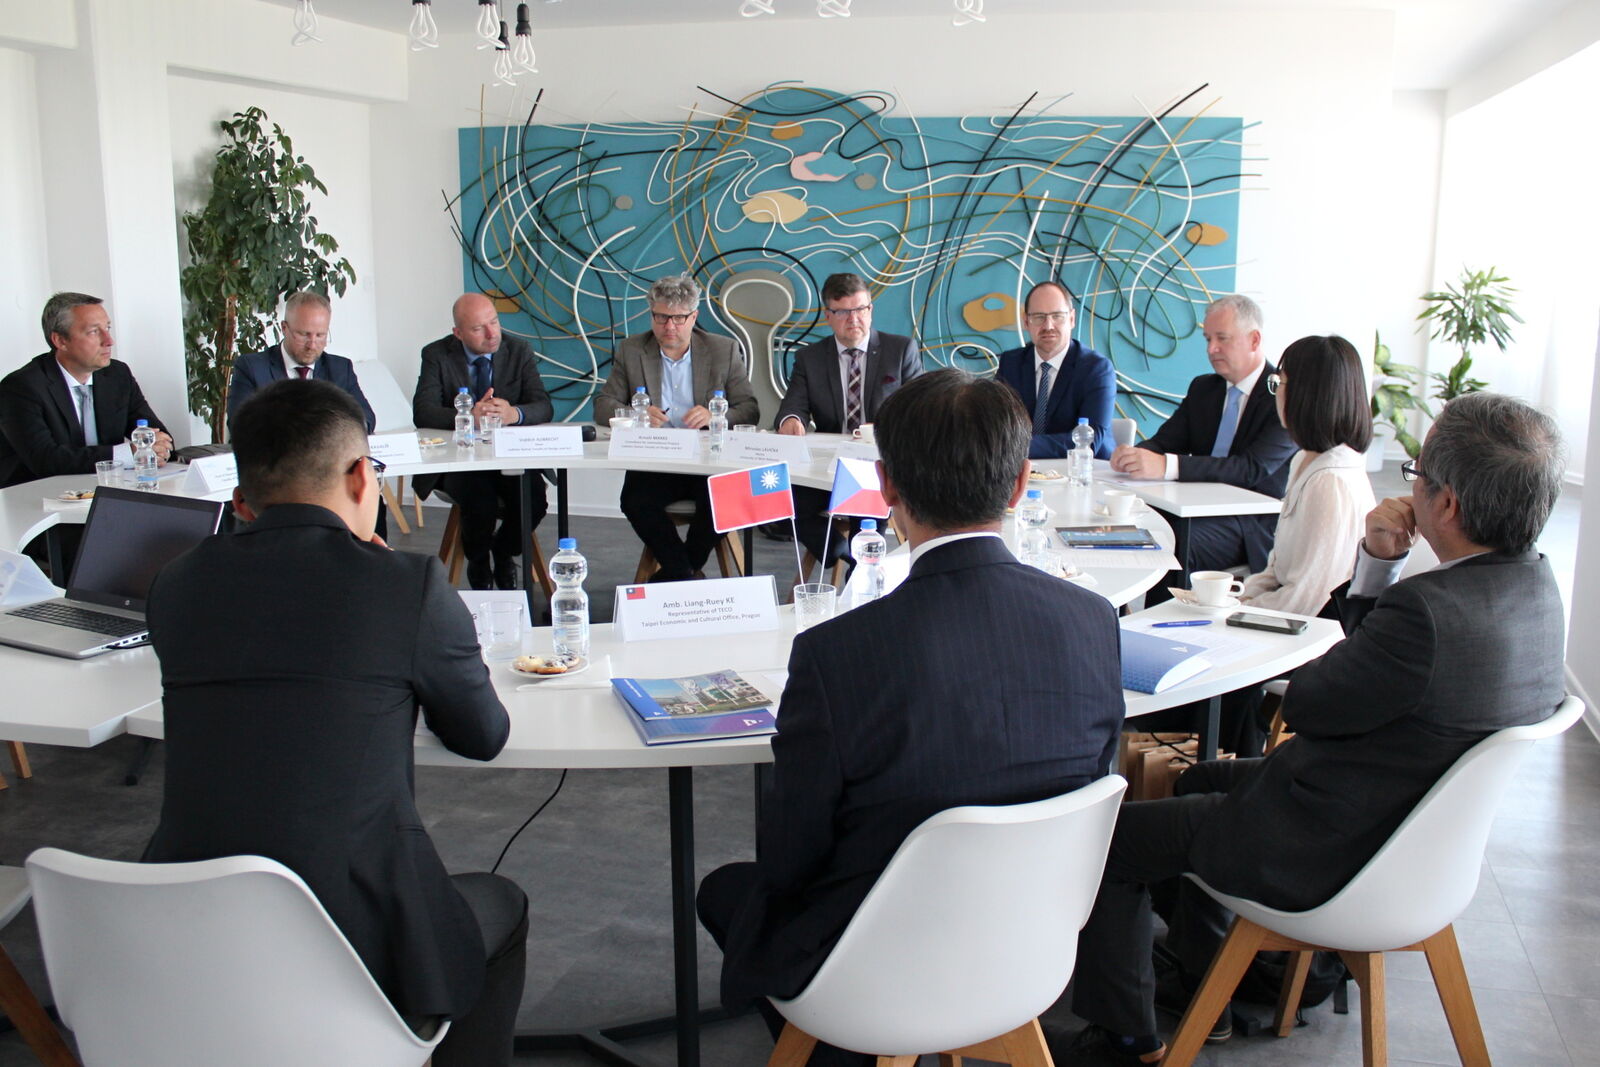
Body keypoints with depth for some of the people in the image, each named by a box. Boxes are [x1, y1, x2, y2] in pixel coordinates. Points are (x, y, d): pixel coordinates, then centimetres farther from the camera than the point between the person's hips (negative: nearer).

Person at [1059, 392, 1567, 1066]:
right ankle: (1200, 974, 45)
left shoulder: (1432, 612, -35)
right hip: (1412, 827, 10)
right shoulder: (1535, 585, -5)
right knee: (1204, 780, 30)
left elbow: (1304, 704, -19)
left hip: (1329, 856, -10)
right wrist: (1378, 562, -11)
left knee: (1115, 837, 2)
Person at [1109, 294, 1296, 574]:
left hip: (1256, 525, -6)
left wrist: (1167, 465, -34)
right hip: (1199, 508, 6)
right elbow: (1164, 442, 8)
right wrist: (1136, 454, -19)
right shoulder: (1202, 388, 15)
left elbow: (1253, 468, -22)